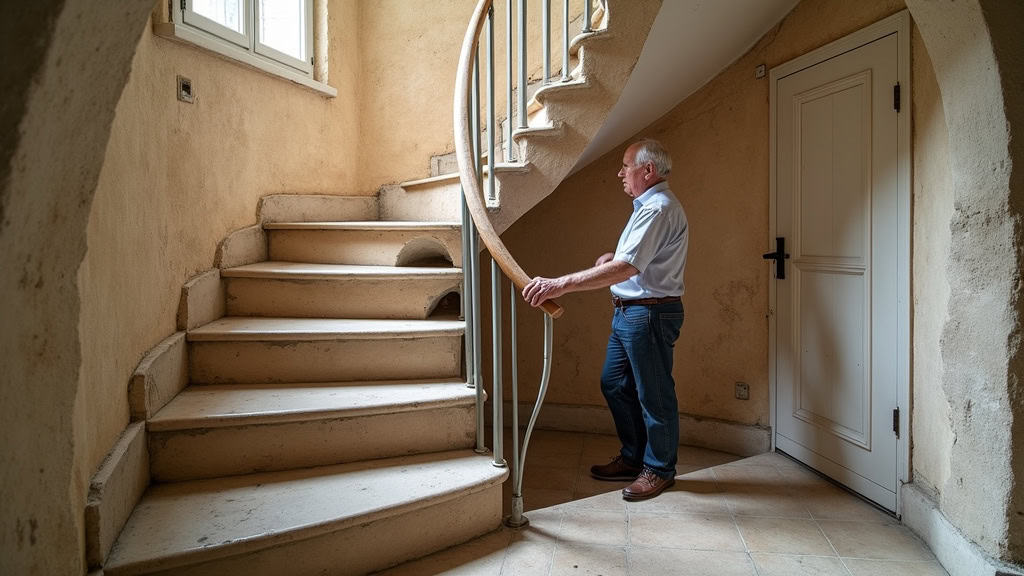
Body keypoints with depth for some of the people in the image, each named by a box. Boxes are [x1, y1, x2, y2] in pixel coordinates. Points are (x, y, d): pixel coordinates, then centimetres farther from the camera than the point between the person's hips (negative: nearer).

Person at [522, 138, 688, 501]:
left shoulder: (659, 209, -19)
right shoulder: (647, 205, 16)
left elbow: (625, 269, -31)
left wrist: (560, 284, -35)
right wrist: (615, 255, 8)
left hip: (650, 313, -11)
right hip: (628, 311, 11)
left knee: (654, 393, 2)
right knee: (614, 384, 16)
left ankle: (659, 469, 17)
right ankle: (633, 458, 29)